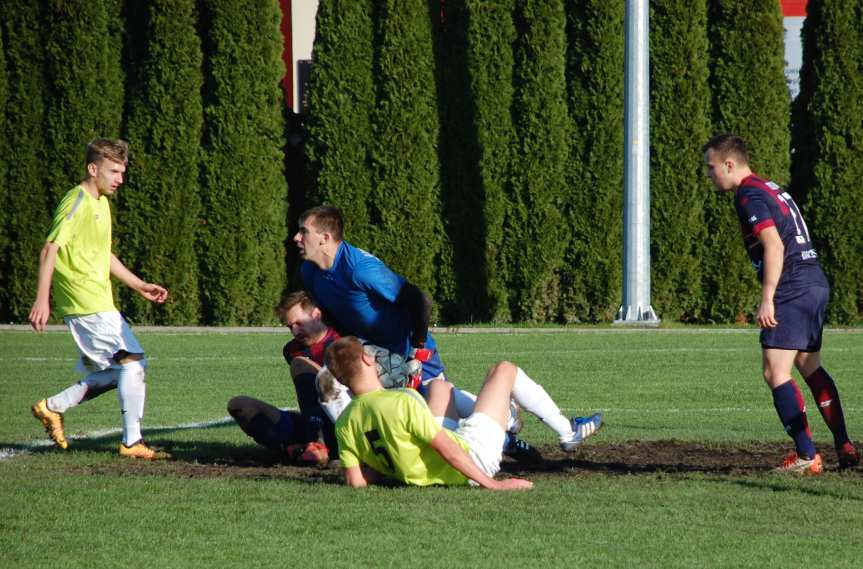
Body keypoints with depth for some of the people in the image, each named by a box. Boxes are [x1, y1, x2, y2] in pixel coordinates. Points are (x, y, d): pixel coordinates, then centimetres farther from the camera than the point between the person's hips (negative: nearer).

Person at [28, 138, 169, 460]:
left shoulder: (101, 203, 18)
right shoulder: (77, 201, -11)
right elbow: (51, 249, -17)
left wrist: (140, 286, 25)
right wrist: (42, 300, -24)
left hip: (99, 302, 10)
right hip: (87, 303, -10)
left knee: (115, 372, 11)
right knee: (133, 360, -12)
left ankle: (52, 407, 18)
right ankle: (132, 442, -10)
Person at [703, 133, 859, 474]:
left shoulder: (750, 196, -10)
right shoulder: (771, 189, 20)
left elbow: (774, 245, -21)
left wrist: (767, 300, -22)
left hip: (793, 290, -10)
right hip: (816, 284, 10)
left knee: (776, 373, -10)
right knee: (810, 368, 21)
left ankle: (807, 456, -15)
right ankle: (844, 447, 23)